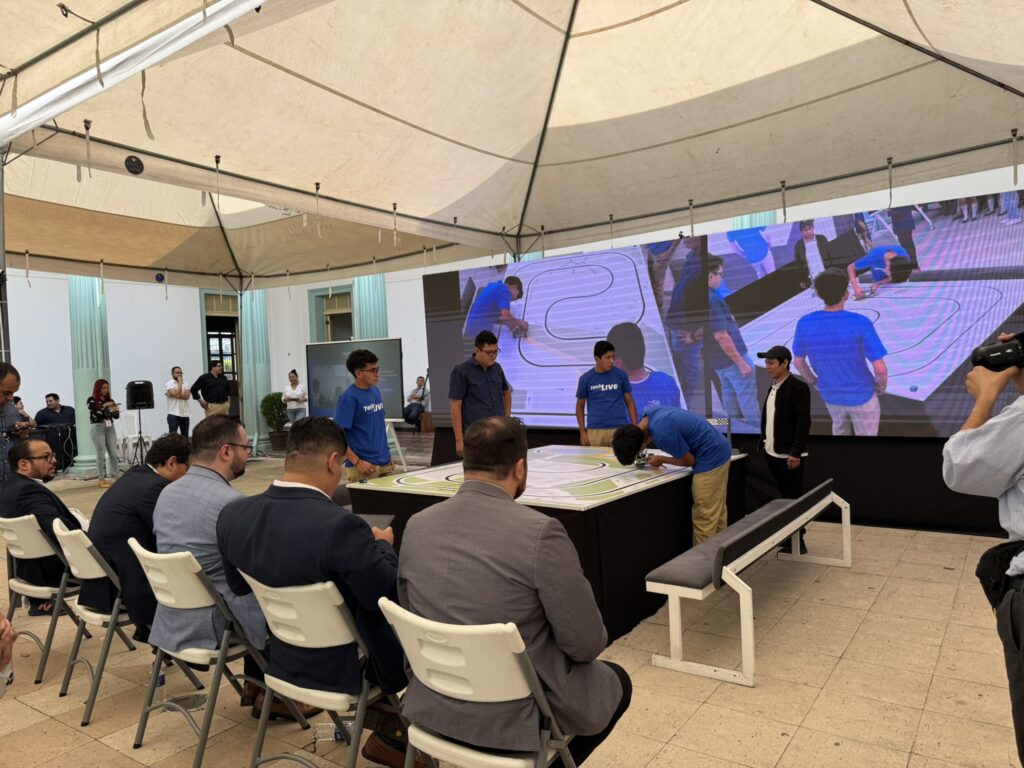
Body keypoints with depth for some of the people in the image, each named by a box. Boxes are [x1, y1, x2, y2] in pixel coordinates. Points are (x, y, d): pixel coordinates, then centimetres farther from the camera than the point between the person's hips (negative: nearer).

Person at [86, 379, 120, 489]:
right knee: (101, 454, -4)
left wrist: (115, 410, -12)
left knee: (113, 453, 2)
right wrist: (104, 406, -21)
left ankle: (116, 476, 8)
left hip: (110, 427, 4)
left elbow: (117, 416, 8)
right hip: (97, 428, -4)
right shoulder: (91, 400, -1)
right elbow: (94, 414, -14)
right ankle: (102, 479, 0)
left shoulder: (110, 400, 10)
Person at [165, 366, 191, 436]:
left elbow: (187, 396, -5)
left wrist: (179, 395, -18)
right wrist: (180, 382, -10)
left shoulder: (185, 384, 10)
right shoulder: (169, 384, -4)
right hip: (173, 415, -5)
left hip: (185, 414, 5)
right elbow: (176, 394, -19)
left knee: (185, 437, 11)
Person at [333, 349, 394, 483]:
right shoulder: (349, 397, -13)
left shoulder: (376, 391, 9)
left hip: (385, 463, 7)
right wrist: (357, 462, -18)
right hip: (366, 466, -7)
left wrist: (388, 456, 14)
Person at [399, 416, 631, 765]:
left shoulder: (416, 525, -7)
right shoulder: (540, 531, -24)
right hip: (516, 715, -6)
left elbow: (412, 611, 8)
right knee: (616, 681, 23)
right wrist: (586, 642, 7)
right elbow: (585, 644, -16)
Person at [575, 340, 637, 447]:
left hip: (619, 429, 0)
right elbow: (580, 406, 10)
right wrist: (582, 431, 2)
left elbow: (629, 402, 9)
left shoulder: (621, 375, 2)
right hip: (595, 430, 0)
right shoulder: (586, 378, 1)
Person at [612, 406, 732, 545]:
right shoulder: (650, 414, -2)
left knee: (704, 518, -2)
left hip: (711, 458, -9)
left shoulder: (663, 434, -29)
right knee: (717, 513, 16)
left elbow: (689, 461, -14)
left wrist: (661, 460, 1)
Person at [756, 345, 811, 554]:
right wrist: (765, 443, 13)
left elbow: (803, 423, -17)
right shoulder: (773, 387, 13)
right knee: (785, 497, 16)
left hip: (789, 455, -8)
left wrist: (795, 452, -21)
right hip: (773, 453, 8)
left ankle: (797, 541, 10)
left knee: (794, 498, 2)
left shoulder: (798, 387, -12)